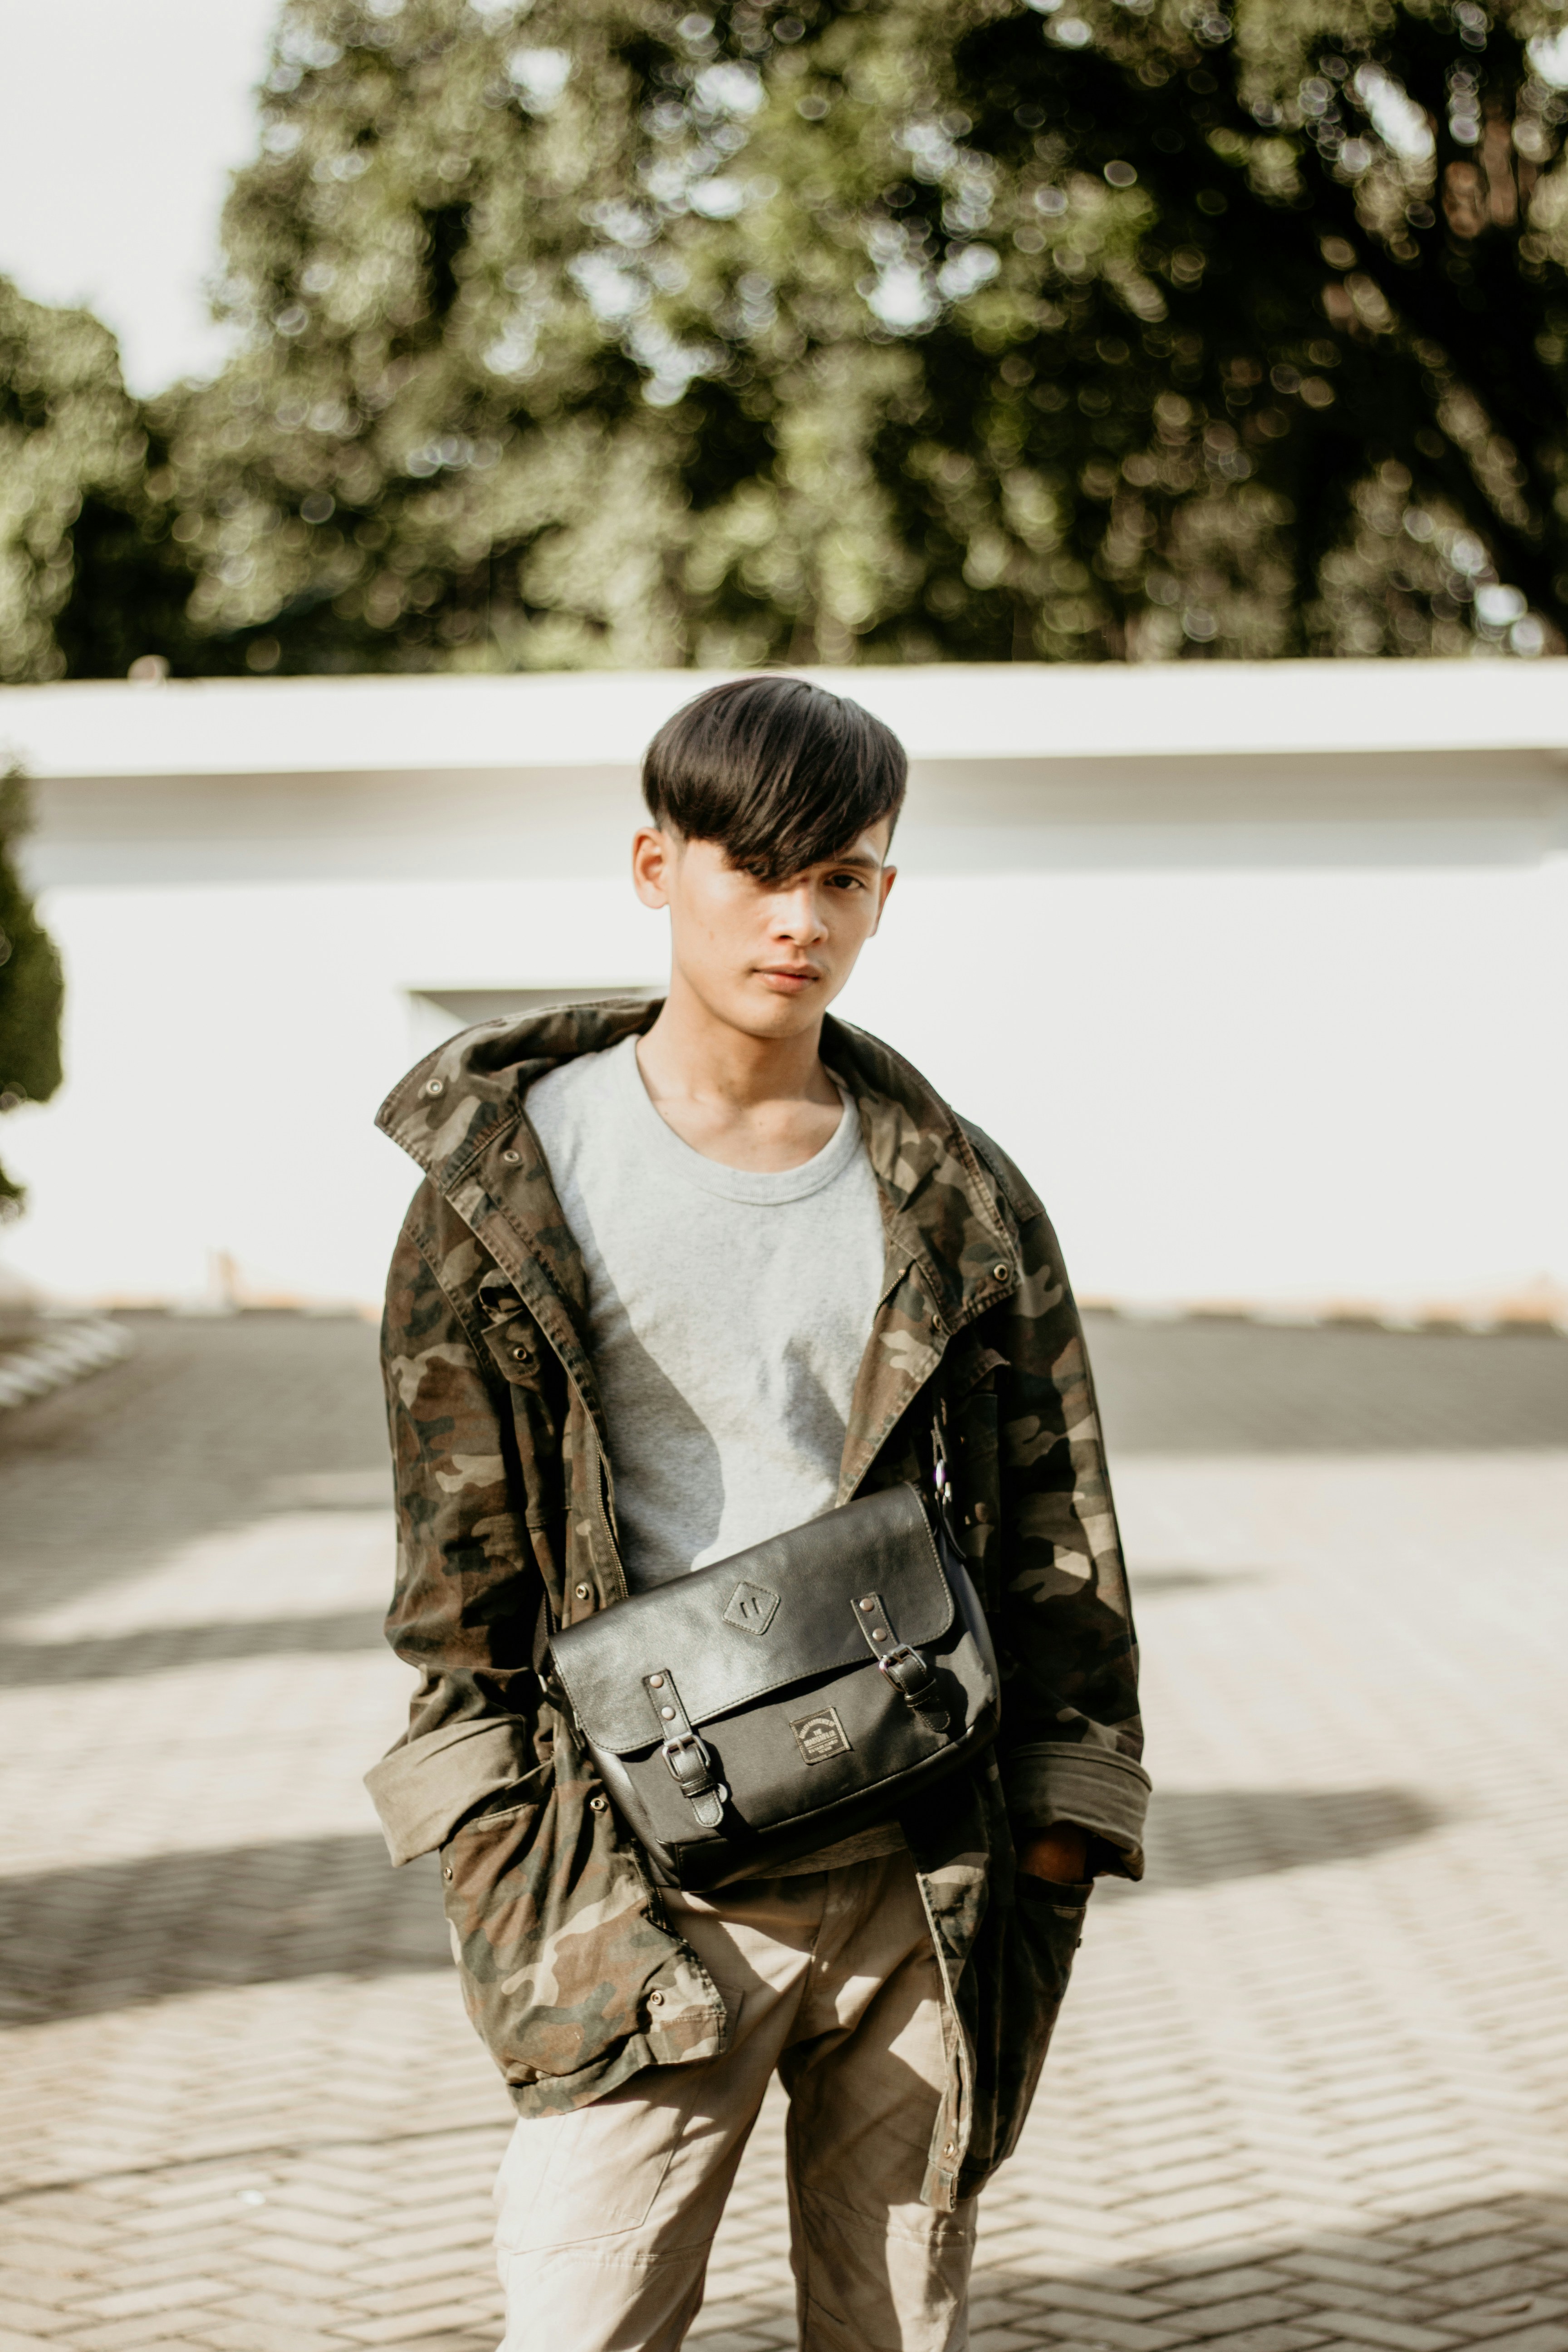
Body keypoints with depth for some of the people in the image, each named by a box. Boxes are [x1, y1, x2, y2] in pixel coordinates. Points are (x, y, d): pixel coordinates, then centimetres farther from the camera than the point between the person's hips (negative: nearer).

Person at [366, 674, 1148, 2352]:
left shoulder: (956, 1202, 5)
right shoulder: (514, 1175, -2)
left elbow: (1053, 1522, 9)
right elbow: (457, 1559, -1)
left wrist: (1057, 1822, 4)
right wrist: (506, 1867, -4)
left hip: (917, 1879, 3)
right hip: (644, 1887, -2)